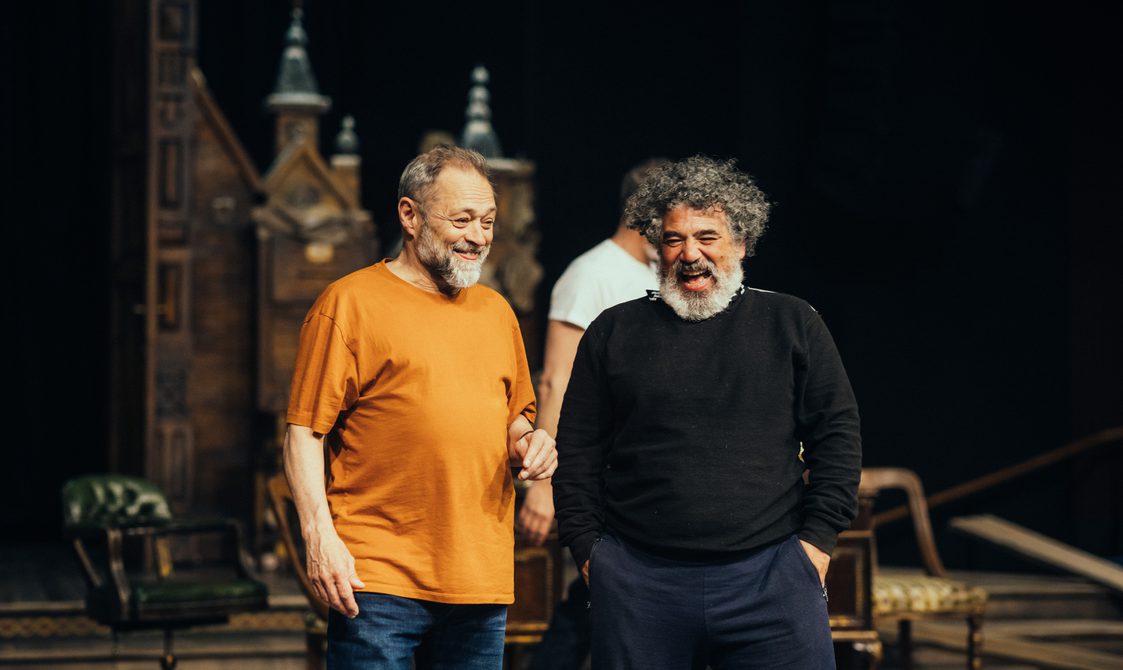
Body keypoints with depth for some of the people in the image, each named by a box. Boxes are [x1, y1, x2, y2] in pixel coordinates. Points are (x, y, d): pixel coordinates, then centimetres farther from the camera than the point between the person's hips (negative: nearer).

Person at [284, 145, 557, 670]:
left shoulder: (496, 311, 16)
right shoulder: (350, 303, -2)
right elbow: (304, 434, -5)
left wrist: (527, 440, 4)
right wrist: (320, 536, -16)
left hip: (482, 583, 6)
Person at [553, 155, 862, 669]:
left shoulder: (793, 325, 9)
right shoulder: (613, 332, 10)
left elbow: (838, 436, 8)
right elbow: (578, 452, 10)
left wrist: (817, 541, 0)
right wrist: (589, 550, 2)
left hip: (771, 579, 0)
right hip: (638, 583, 1)